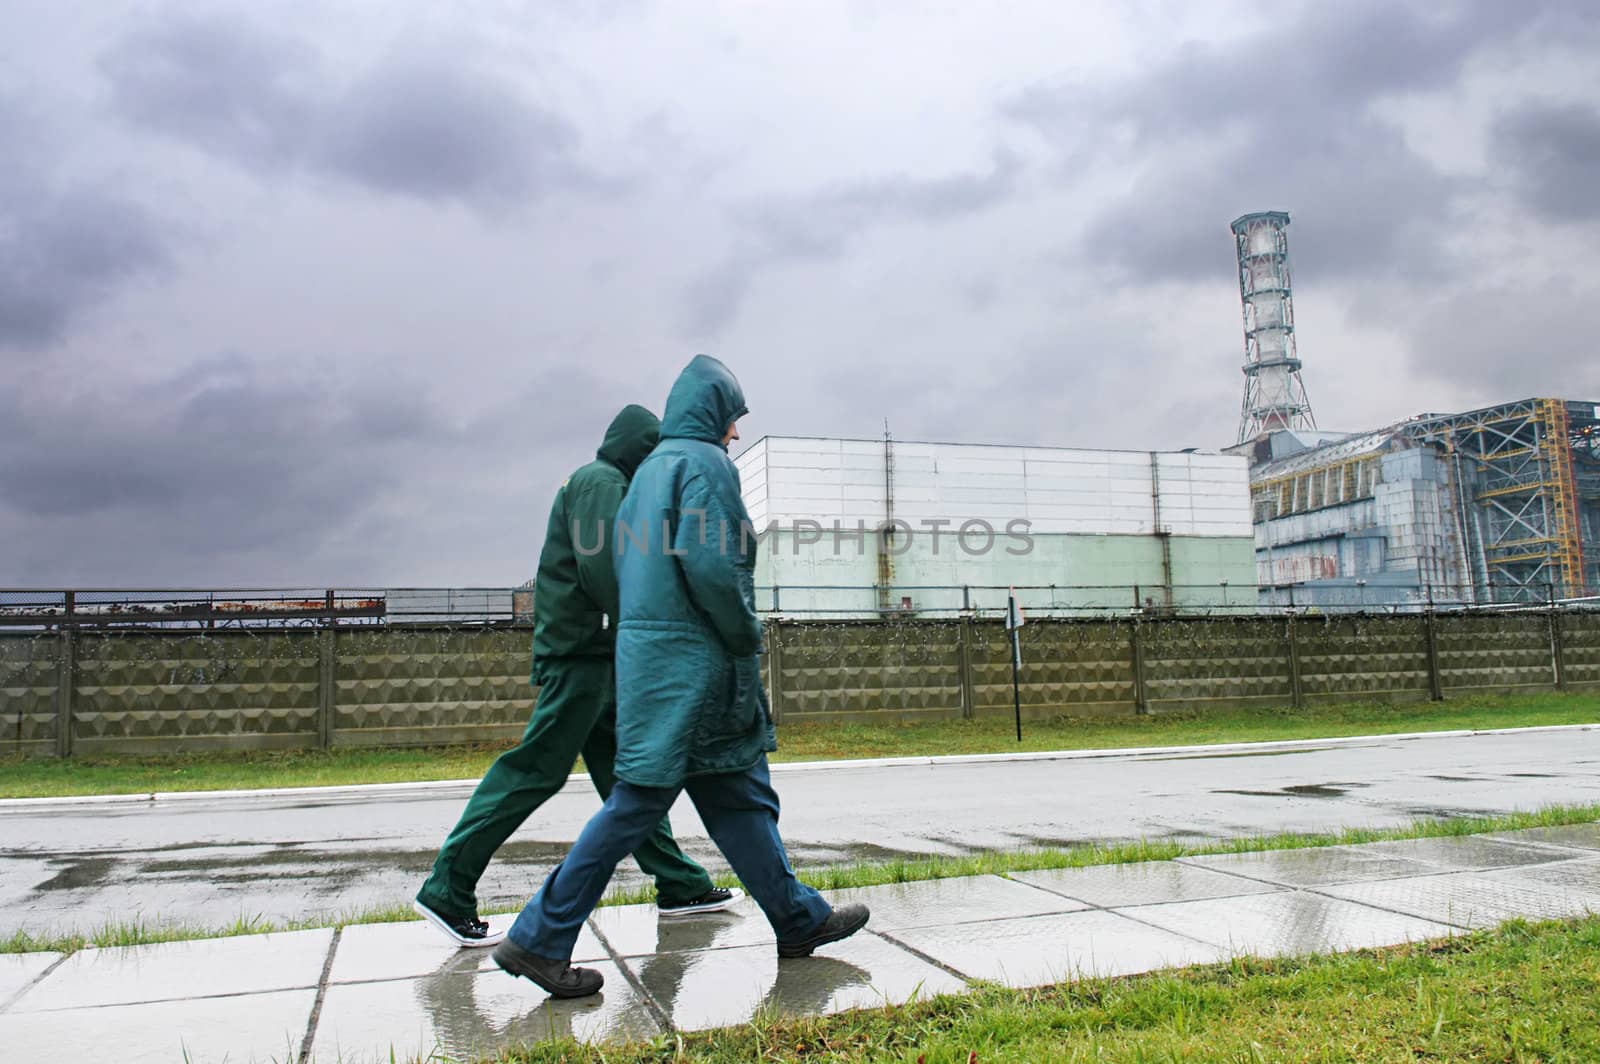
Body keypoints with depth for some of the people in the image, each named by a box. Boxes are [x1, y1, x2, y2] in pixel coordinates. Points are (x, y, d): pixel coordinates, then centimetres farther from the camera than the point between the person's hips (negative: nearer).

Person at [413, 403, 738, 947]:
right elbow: (600, 567, -20)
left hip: (598, 660, 11)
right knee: (535, 770, -9)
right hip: (582, 655, -11)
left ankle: (680, 886, 18)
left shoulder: (606, 485, 24)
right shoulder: (600, 481, -7)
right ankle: (447, 891, -2)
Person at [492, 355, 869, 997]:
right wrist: (748, 636, -8)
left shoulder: (650, 468, 17)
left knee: (739, 794, 14)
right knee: (640, 799, -4)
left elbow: (625, 560, 18)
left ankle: (800, 920, 25)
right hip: (692, 660, -10)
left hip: (649, 648, 10)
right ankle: (538, 938, 3)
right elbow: (712, 564, -22)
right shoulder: (705, 462, -10)